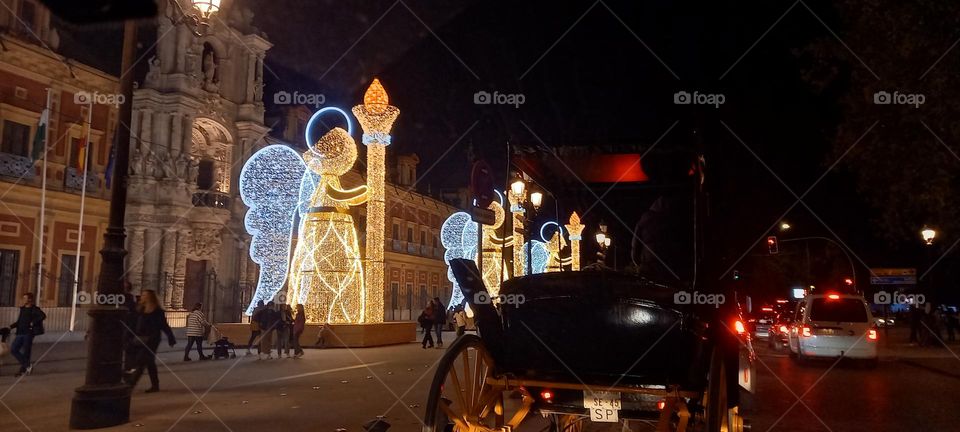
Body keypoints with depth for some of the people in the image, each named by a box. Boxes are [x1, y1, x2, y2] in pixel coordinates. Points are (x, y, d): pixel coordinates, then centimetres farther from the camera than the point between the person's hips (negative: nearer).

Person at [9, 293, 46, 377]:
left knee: (26, 352, -2)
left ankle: (23, 370, 12)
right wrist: (11, 326, 7)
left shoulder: (34, 309, -9)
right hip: (20, 333, 8)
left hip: (28, 333, -7)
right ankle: (27, 365, 12)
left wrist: (33, 323, -22)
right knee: (13, 349, 2)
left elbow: (43, 316, -26)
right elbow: (19, 321, 21)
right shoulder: (22, 309, 14)